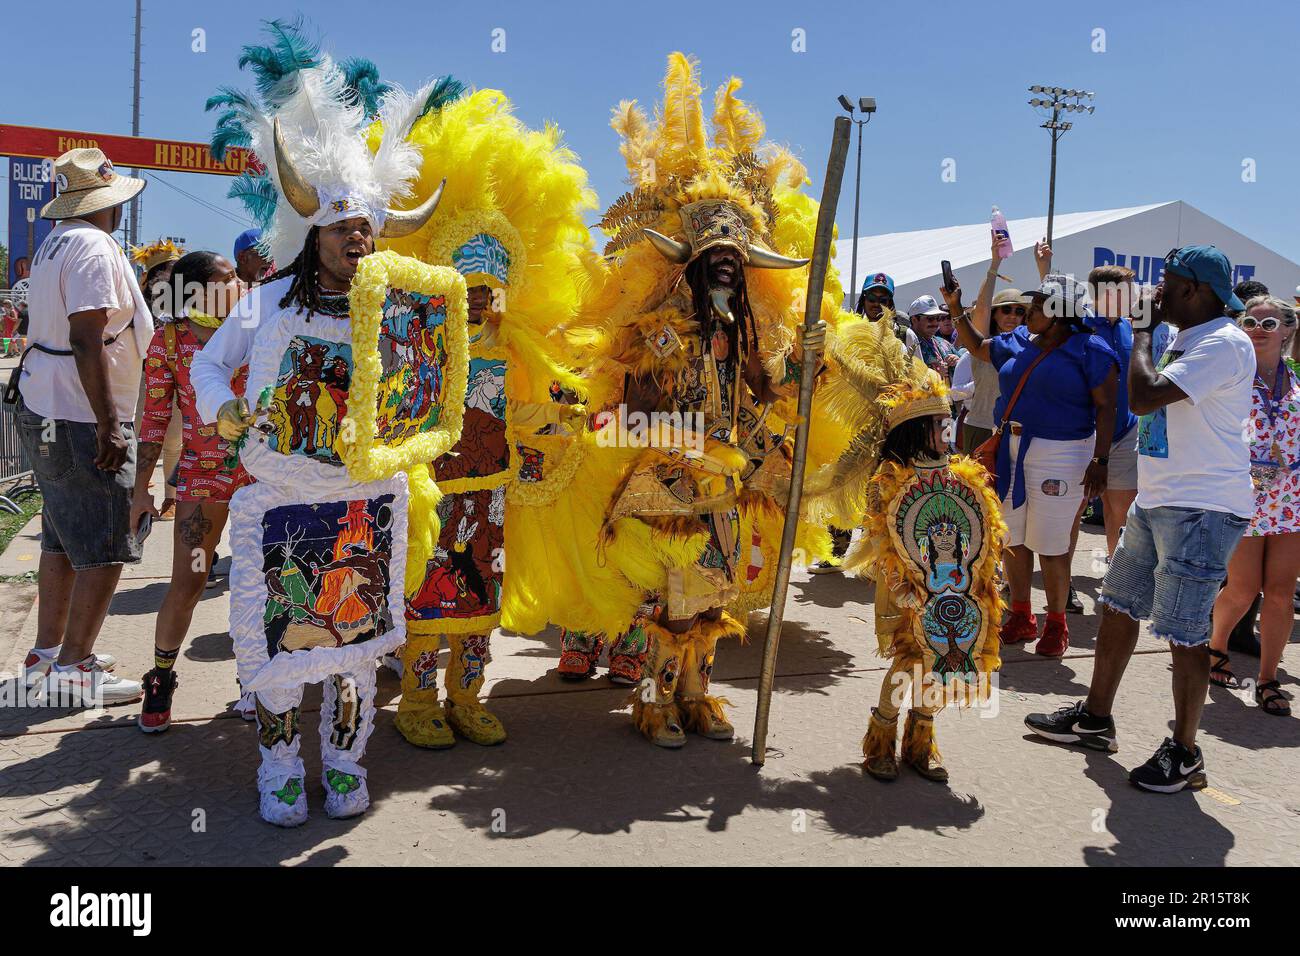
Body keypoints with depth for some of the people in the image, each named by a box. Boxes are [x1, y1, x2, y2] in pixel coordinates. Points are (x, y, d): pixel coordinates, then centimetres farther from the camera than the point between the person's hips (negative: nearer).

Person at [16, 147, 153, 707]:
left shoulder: (55, 243, 16)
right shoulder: (94, 247, -14)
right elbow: (87, 341, -22)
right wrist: (109, 425, -23)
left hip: (45, 410, 10)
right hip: (82, 419, -10)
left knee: (62, 538, 17)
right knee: (105, 549, -4)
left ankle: (47, 652, 26)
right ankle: (72, 670, 2)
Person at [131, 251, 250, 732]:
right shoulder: (169, 339, -3)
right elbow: (155, 417, -1)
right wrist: (141, 489, -1)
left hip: (260, 470, 2)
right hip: (201, 473, -2)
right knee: (185, 587, -1)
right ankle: (161, 679, 20)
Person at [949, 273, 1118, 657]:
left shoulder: (1090, 351, -7)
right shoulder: (1017, 342, 11)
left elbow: (1106, 408, -9)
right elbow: (977, 346, 27)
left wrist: (1100, 460, -16)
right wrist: (956, 310, 16)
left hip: (1058, 456, -7)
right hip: (1010, 452, 7)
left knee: (1050, 546, -3)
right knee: (1012, 538, 10)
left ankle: (1056, 624, 13)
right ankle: (1021, 617, 24)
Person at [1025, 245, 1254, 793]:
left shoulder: (1224, 344, -16)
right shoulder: (1184, 340, 15)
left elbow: (1143, 397, -26)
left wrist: (1142, 331, -15)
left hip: (1202, 510, -10)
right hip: (1155, 501, 10)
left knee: (1183, 631, -4)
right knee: (1117, 606, 15)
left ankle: (1184, 753, 11)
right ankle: (1095, 719, 29)